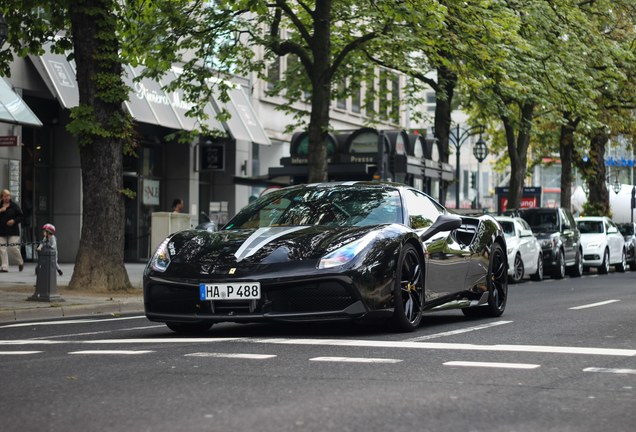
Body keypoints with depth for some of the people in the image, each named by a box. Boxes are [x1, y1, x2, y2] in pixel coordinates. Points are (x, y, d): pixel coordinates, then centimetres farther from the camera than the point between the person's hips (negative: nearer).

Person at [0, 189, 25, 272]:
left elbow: (21, 217, 3)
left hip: (13, 231, -3)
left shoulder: (14, 206, 1)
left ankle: (21, 262, 18)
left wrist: (14, 221, -13)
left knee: (13, 248, -8)